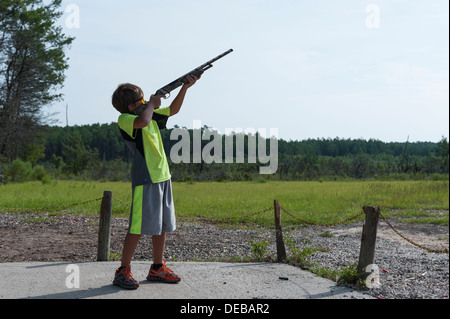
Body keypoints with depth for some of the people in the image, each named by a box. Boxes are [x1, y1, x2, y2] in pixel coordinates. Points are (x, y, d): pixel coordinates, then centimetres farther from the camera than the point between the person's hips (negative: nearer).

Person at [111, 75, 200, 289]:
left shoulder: (151, 113, 13)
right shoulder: (124, 119, -11)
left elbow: (173, 110, 21)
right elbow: (143, 121, -32)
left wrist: (185, 87, 10)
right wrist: (152, 104, -14)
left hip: (162, 176, 8)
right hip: (145, 179, -8)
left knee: (162, 224, 12)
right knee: (139, 226, -8)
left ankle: (157, 269, 23)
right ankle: (123, 271, 1)